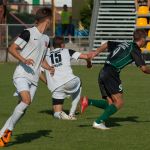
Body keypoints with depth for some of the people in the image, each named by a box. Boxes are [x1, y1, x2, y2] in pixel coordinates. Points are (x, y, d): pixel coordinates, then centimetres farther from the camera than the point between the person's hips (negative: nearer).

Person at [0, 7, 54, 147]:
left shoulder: (46, 39, 18)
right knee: (26, 101, -27)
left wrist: (49, 68, 9)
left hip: (33, 79, 7)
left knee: (22, 108, -2)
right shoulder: (28, 33, -6)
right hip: (22, 74, -7)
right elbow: (12, 48, -7)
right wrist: (24, 60, -22)